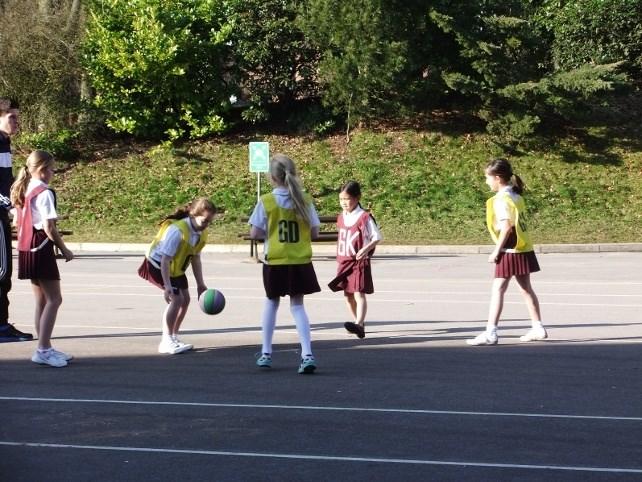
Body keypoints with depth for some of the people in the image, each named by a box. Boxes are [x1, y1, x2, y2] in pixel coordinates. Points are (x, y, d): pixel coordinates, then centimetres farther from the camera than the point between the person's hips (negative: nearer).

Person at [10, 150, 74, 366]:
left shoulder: (23, 192, 12)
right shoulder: (44, 193, -14)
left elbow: (18, 223, 15)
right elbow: (49, 228, -18)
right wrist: (64, 250, -8)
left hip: (26, 249, 9)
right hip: (42, 249, -9)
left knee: (41, 300, 14)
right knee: (53, 299, -5)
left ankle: (45, 348, 19)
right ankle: (43, 350, -9)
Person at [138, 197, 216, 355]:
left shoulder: (201, 234, -9)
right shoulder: (177, 230, -35)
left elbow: (195, 259, 3)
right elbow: (165, 260, -35)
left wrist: (200, 284, 3)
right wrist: (167, 286, -39)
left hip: (176, 268, 8)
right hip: (158, 265, -8)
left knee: (185, 299, 6)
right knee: (176, 298, -20)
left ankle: (173, 337, 20)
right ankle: (167, 342, -15)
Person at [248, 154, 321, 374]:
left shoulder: (266, 201, -9)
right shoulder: (304, 199, -2)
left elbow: (254, 233, -8)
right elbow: (314, 233, 0)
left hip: (275, 262, -1)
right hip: (300, 262, 1)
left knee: (271, 302, 19)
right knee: (297, 305, 7)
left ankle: (266, 353, 25)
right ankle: (307, 354, -8)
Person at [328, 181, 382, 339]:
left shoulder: (364, 217, -12)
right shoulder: (341, 218, 9)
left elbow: (377, 236, -10)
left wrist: (366, 249, -25)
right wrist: (339, 259, 17)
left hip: (359, 262, -7)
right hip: (344, 262, 7)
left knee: (359, 294, -16)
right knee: (348, 295, 13)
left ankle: (359, 325, -29)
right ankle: (359, 324, 27)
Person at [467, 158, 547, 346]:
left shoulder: (502, 199, -14)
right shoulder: (516, 196, 11)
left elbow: (506, 226, -22)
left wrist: (496, 251, -17)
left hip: (510, 251, -9)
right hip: (525, 249, 9)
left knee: (498, 290, -7)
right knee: (526, 288, 16)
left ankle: (490, 333, -9)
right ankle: (538, 328, 22)